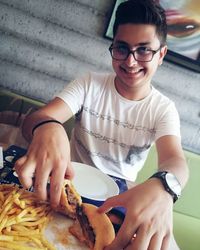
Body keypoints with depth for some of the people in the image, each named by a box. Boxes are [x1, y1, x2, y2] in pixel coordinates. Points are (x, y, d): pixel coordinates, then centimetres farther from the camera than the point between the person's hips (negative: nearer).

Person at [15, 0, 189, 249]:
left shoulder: (163, 109, -6)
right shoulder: (89, 84, -7)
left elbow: (175, 159, -22)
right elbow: (35, 117, -18)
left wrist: (162, 186, -47)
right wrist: (48, 128, -44)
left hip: (118, 198, 2)